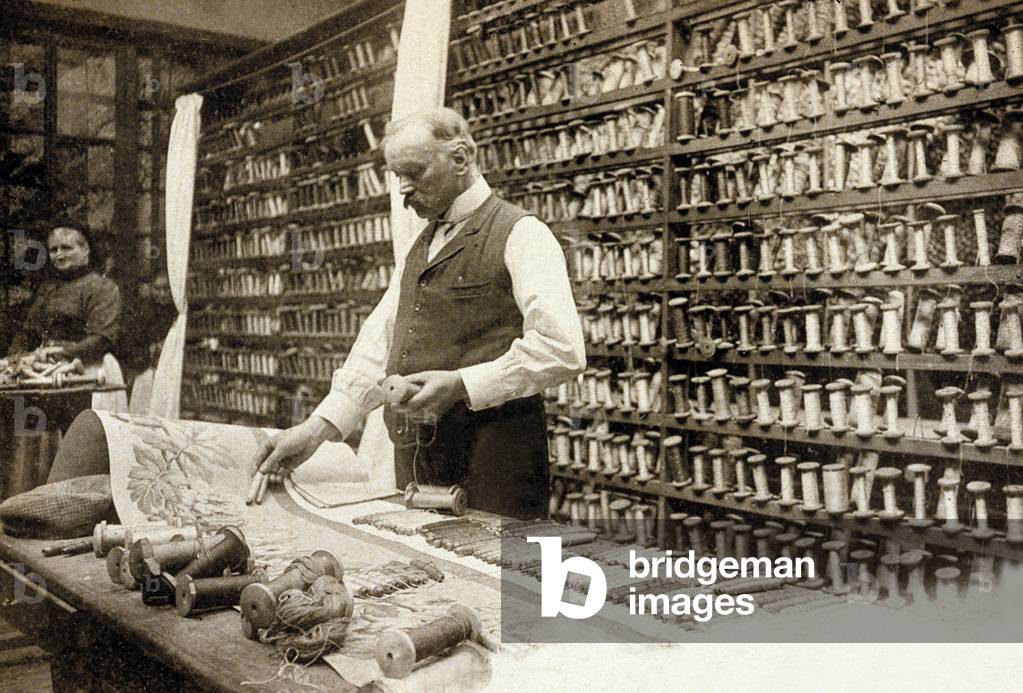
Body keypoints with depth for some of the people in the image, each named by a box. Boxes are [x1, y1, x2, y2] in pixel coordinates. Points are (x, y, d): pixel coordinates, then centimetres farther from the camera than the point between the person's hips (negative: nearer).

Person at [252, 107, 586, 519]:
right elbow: (378, 346, 14)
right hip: (414, 467, 7)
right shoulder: (421, 249, 20)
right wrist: (316, 429, 3)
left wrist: (462, 385, -20)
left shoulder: (520, 235, -5)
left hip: (491, 470, -7)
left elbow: (563, 350, -17)